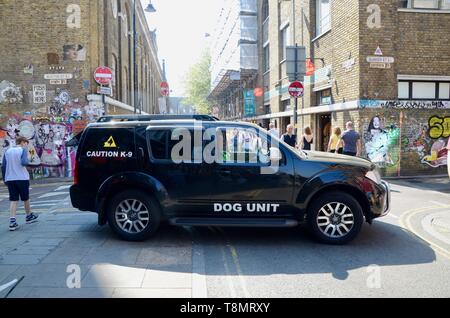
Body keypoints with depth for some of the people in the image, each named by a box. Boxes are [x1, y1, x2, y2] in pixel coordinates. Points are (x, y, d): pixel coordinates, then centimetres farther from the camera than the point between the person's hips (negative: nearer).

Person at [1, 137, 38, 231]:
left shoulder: (8, 151, 10)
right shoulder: (23, 150, -4)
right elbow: (24, 162, -19)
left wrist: (5, 179, 15)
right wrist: (27, 161, 3)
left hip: (10, 179, 4)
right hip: (22, 178, -4)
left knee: (13, 200, 3)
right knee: (26, 198, 14)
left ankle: (12, 222, -9)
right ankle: (29, 216, 31)